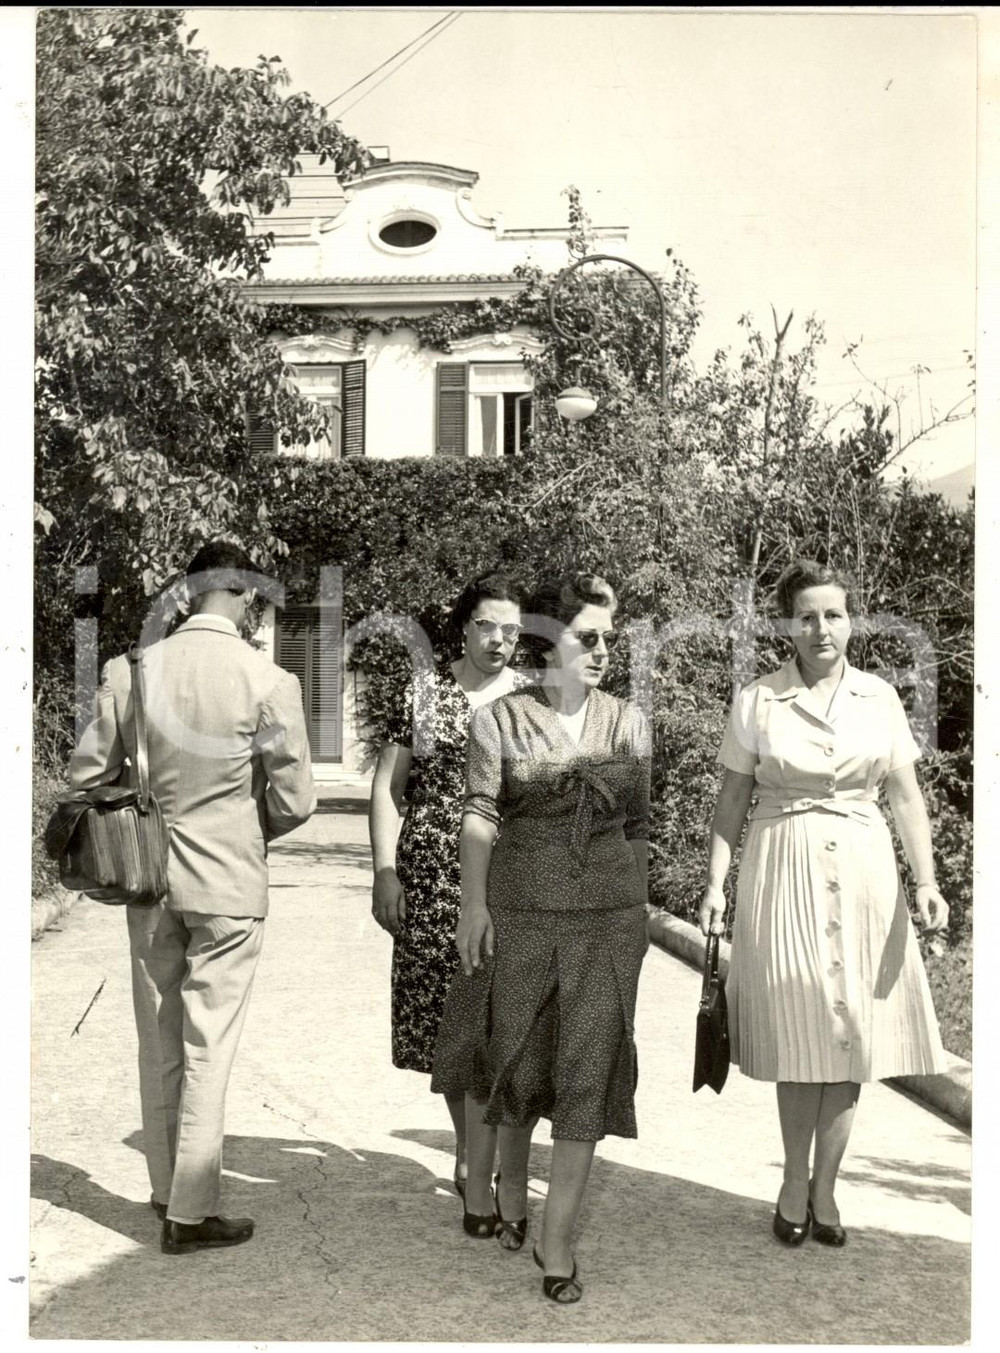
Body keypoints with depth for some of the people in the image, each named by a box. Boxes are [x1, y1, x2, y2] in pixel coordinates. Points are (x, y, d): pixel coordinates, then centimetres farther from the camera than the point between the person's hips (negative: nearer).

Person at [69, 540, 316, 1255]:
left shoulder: (130, 670, -5)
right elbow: (294, 800, -10)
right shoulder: (269, 681, -15)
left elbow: (88, 774, 0)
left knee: (159, 1045, 17)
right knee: (207, 1050, 6)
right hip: (229, 883, -4)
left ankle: (167, 1191, 30)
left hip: (150, 879, 4)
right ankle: (191, 1213, 14)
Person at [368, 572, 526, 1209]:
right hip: (431, 877, 1)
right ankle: (474, 1151, 25)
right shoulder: (424, 693, 4)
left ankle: (475, 1166, 0)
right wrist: (386, 871, -2)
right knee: (445, 1021, 8)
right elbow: (387, 786, 7)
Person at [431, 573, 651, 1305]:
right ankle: (509, 1178, 41)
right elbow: (481, 815, -5)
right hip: (520, 912, -1)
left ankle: (557, 1237, 9)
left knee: (588, 1071, 0)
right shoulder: (501, 719, -5)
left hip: (608, 918, 1)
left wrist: (641, 913, 11)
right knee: (515, 1052, 14)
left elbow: (639, 824, 8)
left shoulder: (628, 721, 3)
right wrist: (472, 904, -10)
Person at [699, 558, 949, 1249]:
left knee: (850, 1032, 6)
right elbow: (732, 801, 2)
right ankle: (796, 1183, 21)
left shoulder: (880, 697, 3)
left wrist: (926, 880, -5)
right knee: (798, 1035, 4)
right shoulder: (757, 700, -2)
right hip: (785, 872, -2)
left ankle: (824, 1187, 20)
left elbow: (907, 796, 5)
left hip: (863, 875, 2)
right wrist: (716, 882, -5)